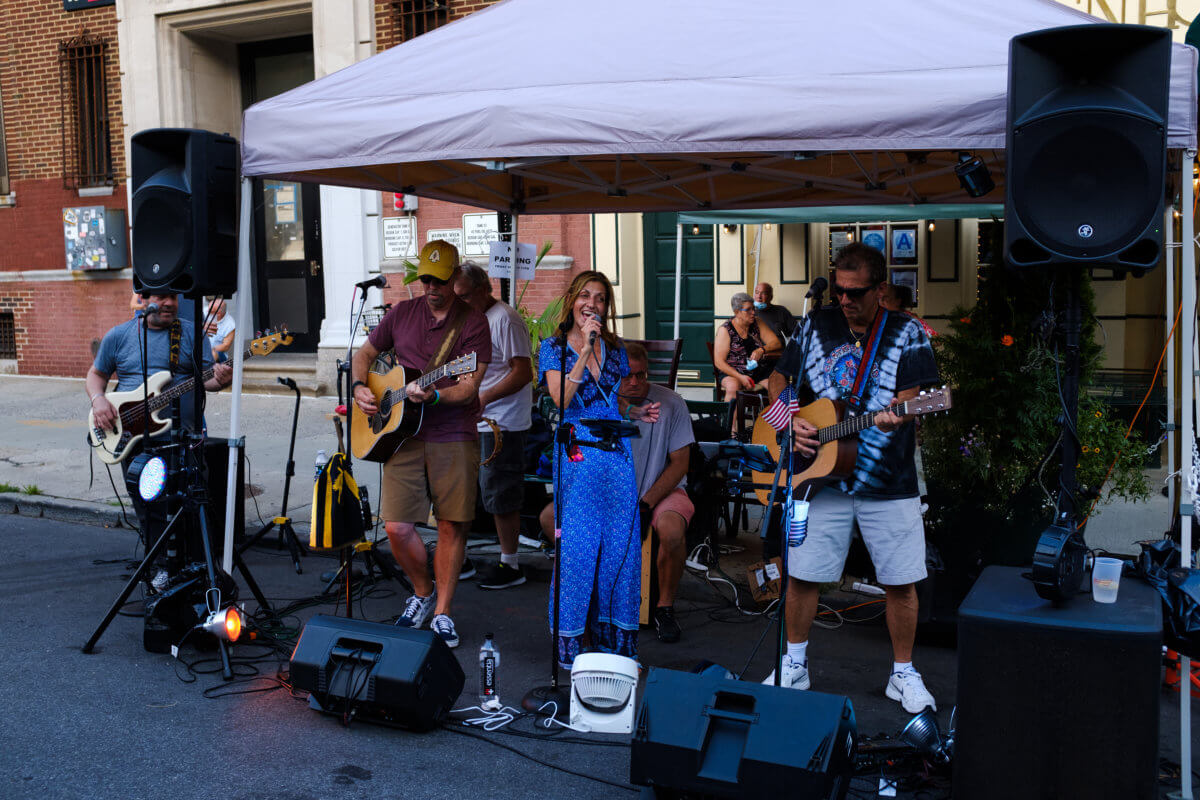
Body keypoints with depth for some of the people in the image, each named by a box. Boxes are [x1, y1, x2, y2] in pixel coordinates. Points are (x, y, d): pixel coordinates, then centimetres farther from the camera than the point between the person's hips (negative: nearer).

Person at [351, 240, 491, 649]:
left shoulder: (473, 322, -1)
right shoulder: (402, 313, 11)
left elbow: (470, 386, -10)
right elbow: (364, 354, 21)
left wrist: (433, 396, -27)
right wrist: (359, 387, 2)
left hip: (454, 438, -2)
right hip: (402, 435, 3)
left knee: (452, 525, 1)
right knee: (397, 527, -3)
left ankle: (442, 612, 17)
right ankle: (423, 591, 24)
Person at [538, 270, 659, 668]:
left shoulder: (614, 349, 15)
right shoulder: (554, 347, 2)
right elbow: (562, 399, -13)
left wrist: (636, 412, 4)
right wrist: (585, 348, -16)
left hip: (617, 452, 4)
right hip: (577, 452, -4)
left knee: (620, 543, 4)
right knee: (577, 544, -5)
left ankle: (612, 636, 16)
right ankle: (570, 642, 8)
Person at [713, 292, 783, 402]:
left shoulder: (757, 324, 8)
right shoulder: (725, 329, -4)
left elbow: (776, 343, 3)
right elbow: (719, 362, -8)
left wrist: (762, 350, -20)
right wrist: (740, 377, -21)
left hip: (759, 371, 3)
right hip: (733, 372, -3)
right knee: (732, 387, -37)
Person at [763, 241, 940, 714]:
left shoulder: (906, 333, 0)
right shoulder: (815, 328, 7)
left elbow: (910, 394, -8)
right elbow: (779, 378, 14)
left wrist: (894, 414, -31)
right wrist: (790, 420, -4)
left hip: (888, 483, -1)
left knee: (900, 581, 3)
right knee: (802, 573, 4)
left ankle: (903, 674, 21)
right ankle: (794, 665, 23)